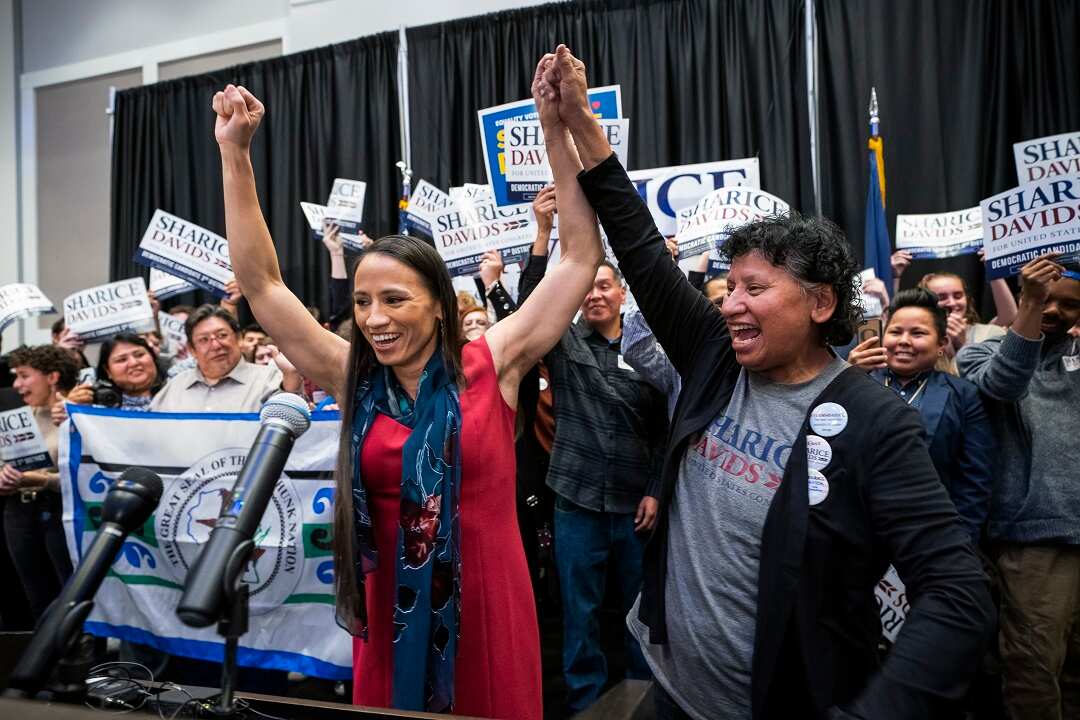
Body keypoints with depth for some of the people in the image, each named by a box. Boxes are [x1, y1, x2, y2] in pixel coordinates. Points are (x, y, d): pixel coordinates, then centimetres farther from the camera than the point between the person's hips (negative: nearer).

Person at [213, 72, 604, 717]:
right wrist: (236, 154, -8)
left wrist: (557, 130, -15)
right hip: (392, 606, 2)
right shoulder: (353, 379, -3)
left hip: (486, 602, -2)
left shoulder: (489, 368, -9)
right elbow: (260, 282, -4)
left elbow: (582, 256, -10)